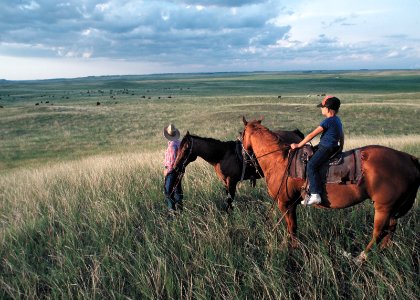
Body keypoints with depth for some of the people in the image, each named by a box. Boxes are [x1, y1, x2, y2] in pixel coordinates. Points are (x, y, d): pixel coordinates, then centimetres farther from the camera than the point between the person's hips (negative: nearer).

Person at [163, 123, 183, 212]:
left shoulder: (172, 145, -22)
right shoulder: (179, 143, 5)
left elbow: (173, 161, -25)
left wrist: (167, 170, -15)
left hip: (172, 170, -9)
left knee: (168, 189, -1)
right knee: (177, 187, 19)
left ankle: (172, 208, 1)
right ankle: (179, 204, 29)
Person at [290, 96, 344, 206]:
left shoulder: (327, 121, -15)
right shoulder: (337, 120, 15)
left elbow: (312, 135, -14)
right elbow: (342, 136, 27)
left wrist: (298, 145, -8)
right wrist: (340, 148, 39)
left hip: (326, 149, -11)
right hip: (333, 148, 11)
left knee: (312, 165, -22)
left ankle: (315, 194, -31)